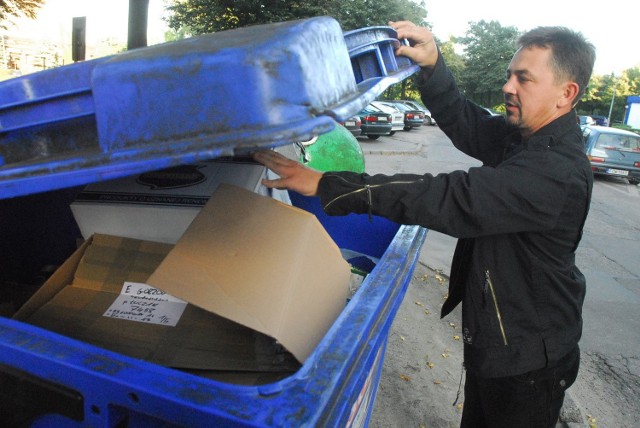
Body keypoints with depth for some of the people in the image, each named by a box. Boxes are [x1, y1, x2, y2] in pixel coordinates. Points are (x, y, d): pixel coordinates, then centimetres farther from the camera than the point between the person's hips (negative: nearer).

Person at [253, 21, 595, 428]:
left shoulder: (556, 173, -32)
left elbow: (446, 198, -38)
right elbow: (466, 123, 0)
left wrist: (326, 184, -37)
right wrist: (433, 65, -18)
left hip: (526, 361, -8)